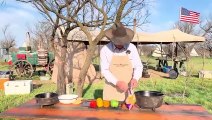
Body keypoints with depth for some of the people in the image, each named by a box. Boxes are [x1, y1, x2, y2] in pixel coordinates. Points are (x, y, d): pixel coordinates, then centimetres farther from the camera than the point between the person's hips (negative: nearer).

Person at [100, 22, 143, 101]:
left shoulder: (132, 48, -2)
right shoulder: (105, 50, -7)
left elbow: (138, 66, 3)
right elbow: (104, 71, -9)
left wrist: (135, 78, -16)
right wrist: (117, 82, -22)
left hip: (127, 89, 2)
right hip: (111, 90, -1)